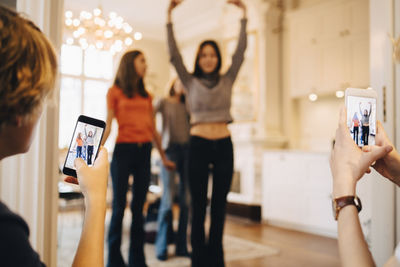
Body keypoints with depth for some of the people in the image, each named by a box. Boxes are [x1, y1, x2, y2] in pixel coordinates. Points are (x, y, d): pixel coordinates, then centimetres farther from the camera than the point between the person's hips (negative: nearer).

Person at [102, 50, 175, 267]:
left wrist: (164, 157, 19)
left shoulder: (146, 96, 15)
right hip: (123, 150, -4)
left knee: (139, 206, 7)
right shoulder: (114, 92, 4)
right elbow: (107, 127, -1)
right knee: (119, 206, 0)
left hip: (144, 151, 4)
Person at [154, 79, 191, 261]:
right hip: (170, 149, -3)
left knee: (186, 199, 1)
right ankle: (161, 247, 3)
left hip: (187, 149, 4)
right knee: (168, 199, -9)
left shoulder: (187, 105, 20)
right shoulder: (164, 102, 10)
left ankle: (181, 246, 10)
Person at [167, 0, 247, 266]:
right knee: (199, 205, 3)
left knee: (219, 205, 8)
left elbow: (241, 51, 5)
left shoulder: (227, 80, 11)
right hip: (198, 145, -2)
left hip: (224, 145, 2)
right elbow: (174, 55, -2)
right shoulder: (190, 82, 6)